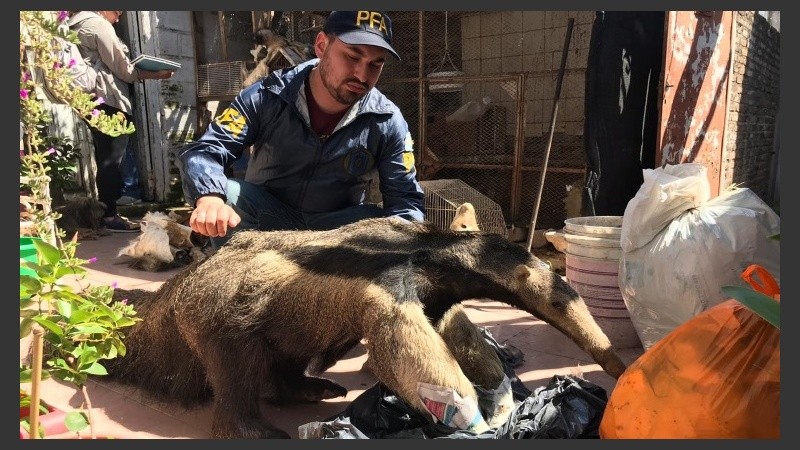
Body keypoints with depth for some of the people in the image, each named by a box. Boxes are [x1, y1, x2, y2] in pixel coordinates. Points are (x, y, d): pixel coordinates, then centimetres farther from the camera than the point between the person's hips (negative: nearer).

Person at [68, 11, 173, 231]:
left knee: (105, 159, 10)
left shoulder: (77, 26, 23)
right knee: (112, 159, -9)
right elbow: (121, 68, -9)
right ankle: (110, 216, -8)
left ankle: (107, 212, 13)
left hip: (92, 101, 10)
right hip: (108, 101, -10)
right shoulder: (99, 24, -7)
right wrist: (155, 74, -1)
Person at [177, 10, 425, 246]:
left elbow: (406, 199, -12)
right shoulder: (267, 97, -15)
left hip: (337, 227, 1)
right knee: (226, 194, -28)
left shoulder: (387, 122, -13)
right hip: (266, 218, 0)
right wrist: (209, 198, -46)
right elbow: (204, 150, -21)